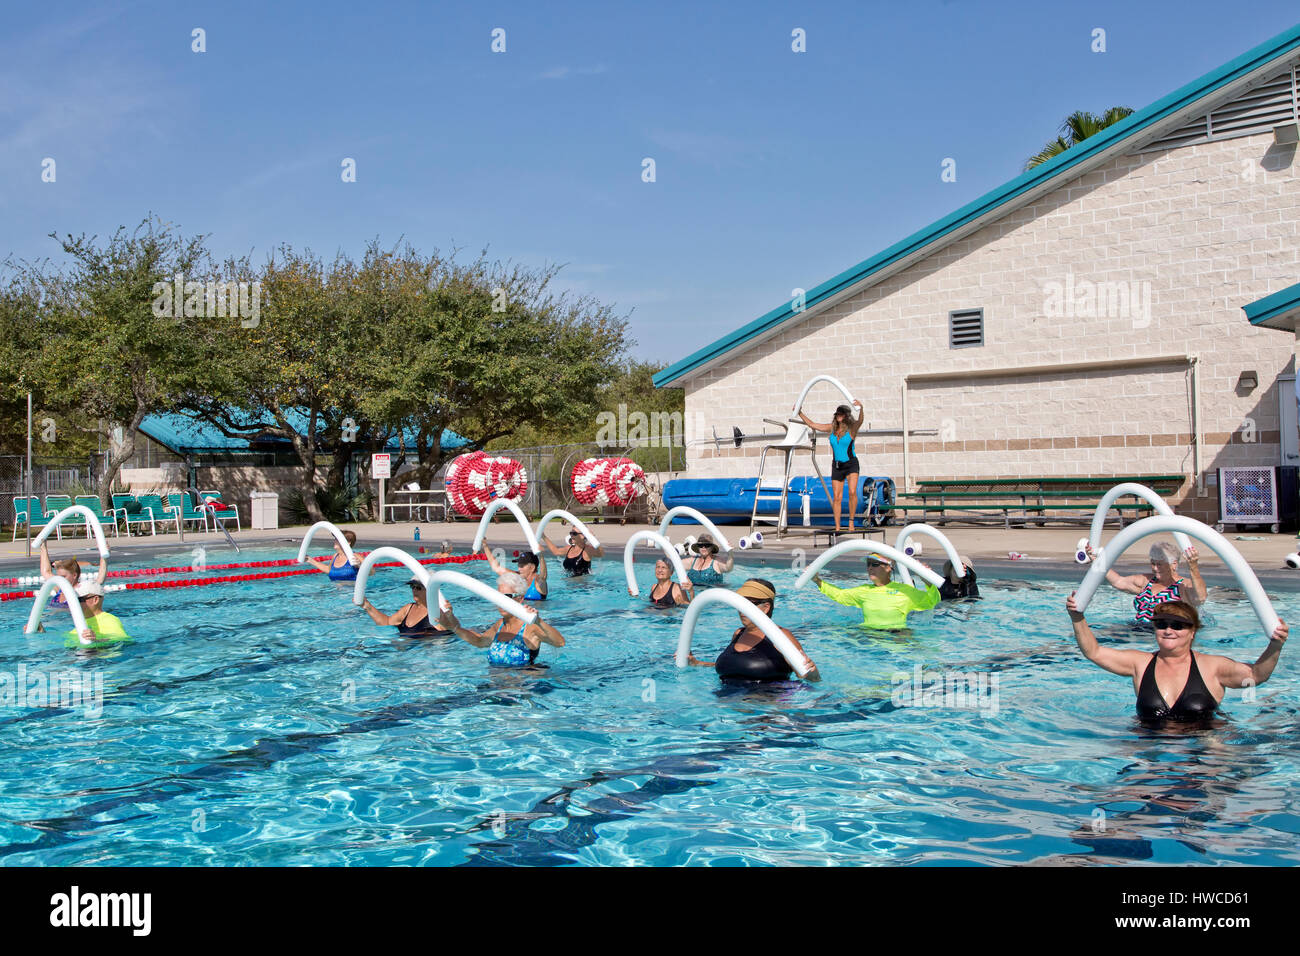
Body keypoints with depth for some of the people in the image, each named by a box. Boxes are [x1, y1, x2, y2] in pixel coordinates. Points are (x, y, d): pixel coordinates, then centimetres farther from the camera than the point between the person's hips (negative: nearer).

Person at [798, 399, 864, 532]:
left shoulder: (852, 428, -8)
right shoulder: (832, 428, 5)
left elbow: (860, 421, -30)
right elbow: (812, 425, 12)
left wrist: (861, 409, -49)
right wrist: (800, 413, 10)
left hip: (851, 464, -4)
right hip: (837, 466, 4)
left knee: (852, 492, -23)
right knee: (836, 497, 2)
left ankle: (851, 521, -10)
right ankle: (837, 527, 7)